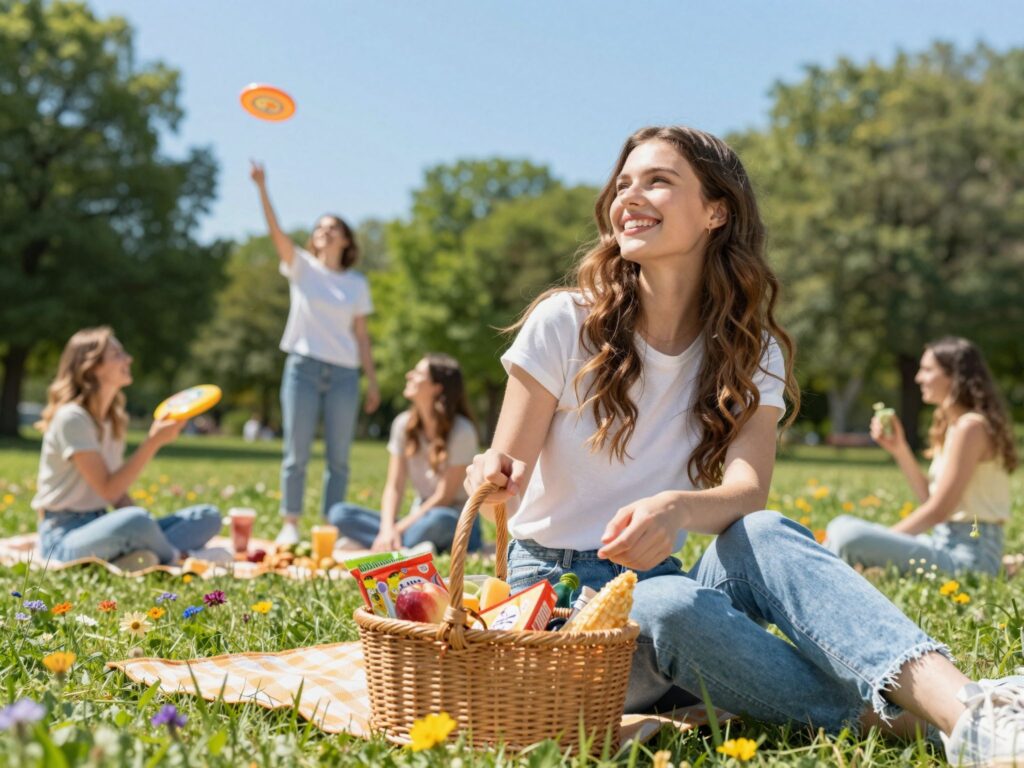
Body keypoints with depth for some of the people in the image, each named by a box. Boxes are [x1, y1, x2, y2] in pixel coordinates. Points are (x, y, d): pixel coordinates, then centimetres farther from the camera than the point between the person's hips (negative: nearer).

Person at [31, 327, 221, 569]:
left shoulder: (114, 420, 13)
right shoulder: (71, 418, -13)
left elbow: (118, 493, 11)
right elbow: (109, 491, -19)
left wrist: (143, 528, -7)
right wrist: (154, 441, -20)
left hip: (100, 529, 9)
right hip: (64, 537, -9)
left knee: (208, 516, -3)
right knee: (137, 521, -40)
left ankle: (131, 560, -25)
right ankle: (176, 558, -10)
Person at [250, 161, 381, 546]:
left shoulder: (357, 284, 11)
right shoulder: (301, 267, 6)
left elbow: (361, 335, 12)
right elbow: (275, 230, -9)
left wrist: (372, 381, 7)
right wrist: (262, 188, -22)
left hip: (344, 373, 2)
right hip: (304, 367, -2)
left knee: (338, 457, 3)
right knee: (297, 453, -1)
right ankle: (290, 525, 6)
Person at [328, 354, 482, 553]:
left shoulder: (461, 431, -15)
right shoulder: (404, 424, 1)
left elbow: (443, 498, -15)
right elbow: (394, 487, -3)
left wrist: (398, 529, -17)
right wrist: (387, 529, -20)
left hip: (457, 527, -5)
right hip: (419, 519, 5)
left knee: (438, 519, -41)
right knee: (339, 513, -12)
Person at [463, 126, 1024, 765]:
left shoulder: (751, 352, 3)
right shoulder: (564, 322, -4)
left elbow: (749, 491, -14)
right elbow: (505, 477, -5)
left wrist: (677, 509, -38)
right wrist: (494, 481, -31)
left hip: (657, 583, 2)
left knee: (765, 535, -32)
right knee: (672, 607, -37)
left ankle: (958, 704, -47)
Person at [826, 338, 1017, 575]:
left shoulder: (970, 426, -13)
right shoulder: (952, 425, 15)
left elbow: (938, 510, -17)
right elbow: (930, 499, 14)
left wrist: (882, 539, -12)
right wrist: (900, 450, 7)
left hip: (967, 557, -10)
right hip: (945, 543, 10)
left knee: (850, 537, -27)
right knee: (842, 526, 14)